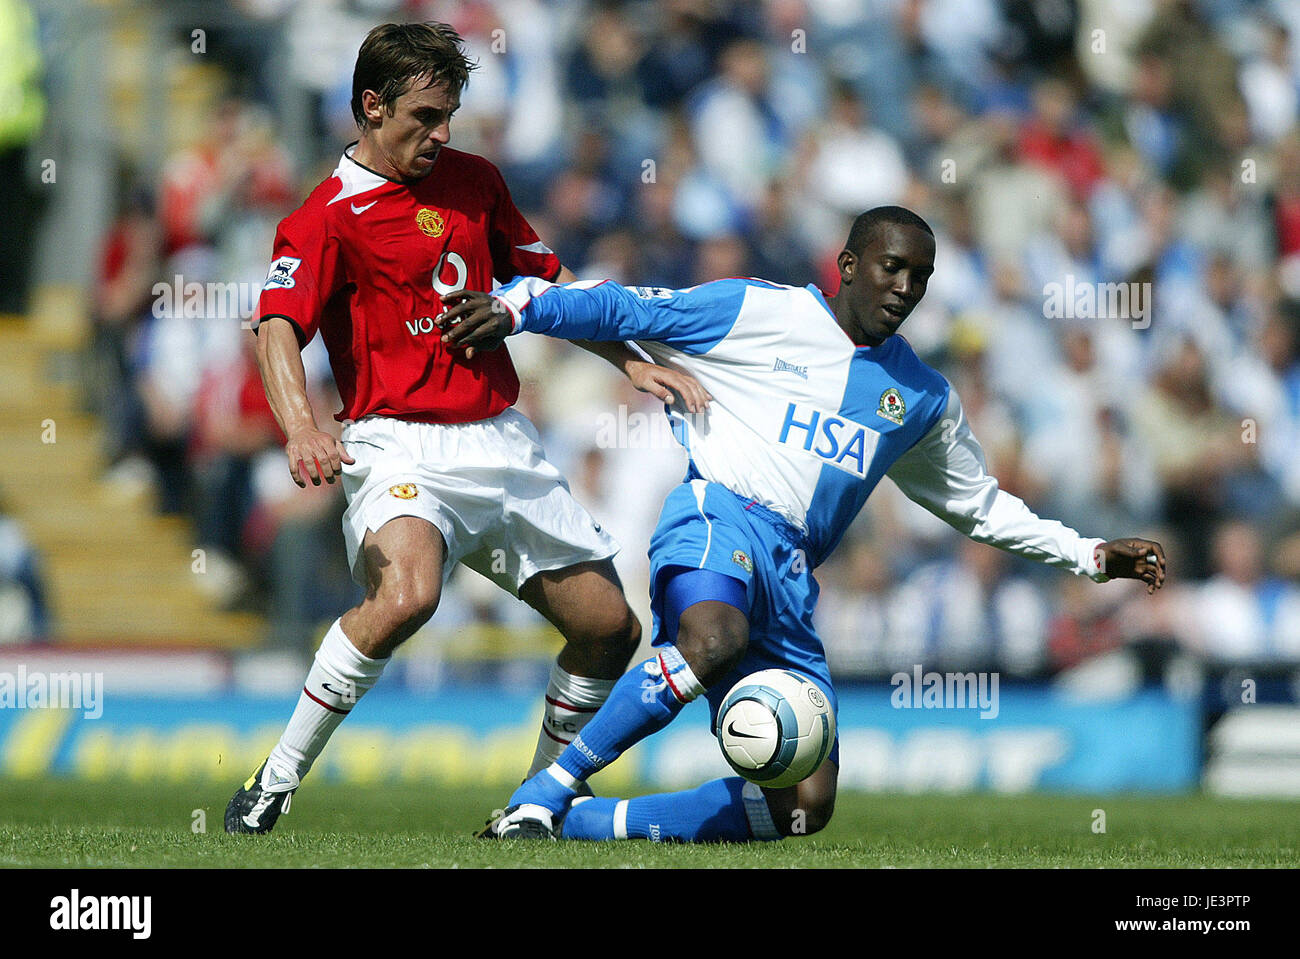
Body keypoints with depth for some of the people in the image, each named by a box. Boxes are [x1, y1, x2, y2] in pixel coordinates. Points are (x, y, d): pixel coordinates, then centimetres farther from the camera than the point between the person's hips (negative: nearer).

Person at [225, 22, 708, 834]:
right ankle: (277, 782, -23)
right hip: (402, 447, -7)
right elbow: (277, 328, -19)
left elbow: (548, 283, 26)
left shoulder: (474, 182, 14)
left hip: (504, 444, 7)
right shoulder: (327, 218, -5)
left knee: (611, 629, 4)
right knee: (407, 592, -35)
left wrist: (632, 362, 15)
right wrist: (301, 428, -38)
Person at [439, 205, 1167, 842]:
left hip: (792, 581, 6)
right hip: (717, 520, -6)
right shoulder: (759, 312, 6)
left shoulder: (923, 399, 22)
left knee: (804, 809, -9)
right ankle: (545, 792, -31)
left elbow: (982, 506, 33)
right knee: (714, 642, -43)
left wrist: (1091, 556, 29)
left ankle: (574, 820, -4)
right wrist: (515, 307, -4)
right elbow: (625, 311, 7)